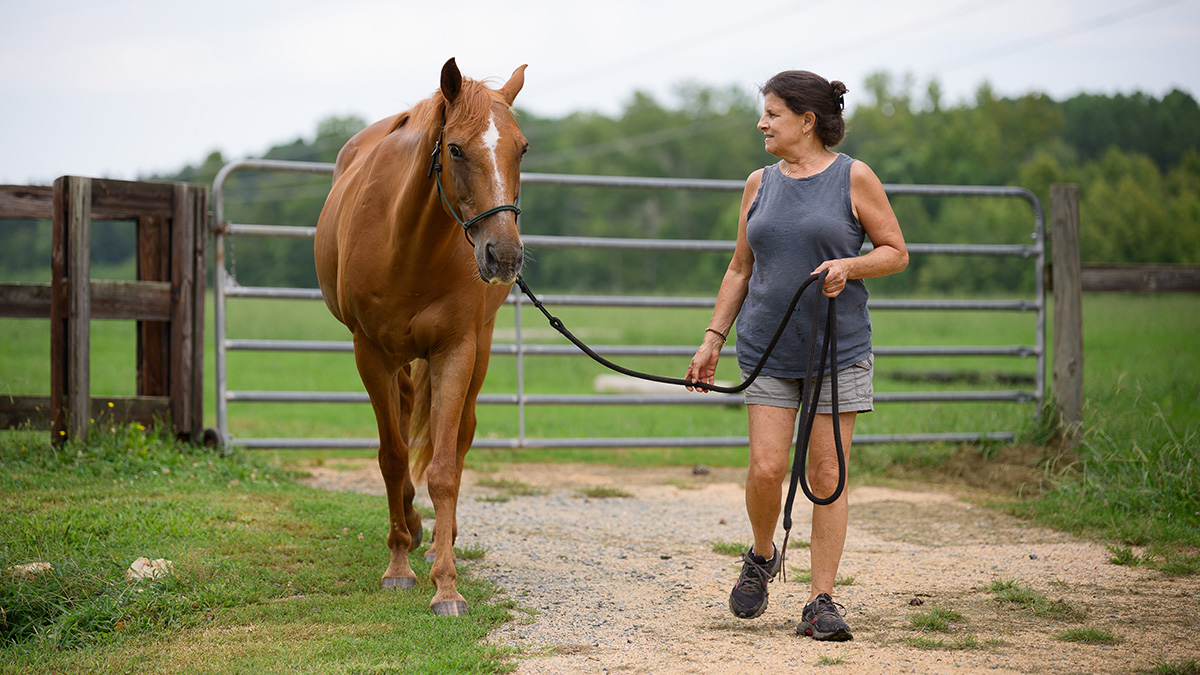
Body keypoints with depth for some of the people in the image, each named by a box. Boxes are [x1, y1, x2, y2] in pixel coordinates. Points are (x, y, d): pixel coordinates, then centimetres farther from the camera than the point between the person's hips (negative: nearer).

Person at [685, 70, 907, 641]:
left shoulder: (853, 178, -2)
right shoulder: (760, 184, 10)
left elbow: (896, 252, 1)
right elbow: (740, 269, 16)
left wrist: (849, 265, -18)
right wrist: (713, 338, 10)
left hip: (839, 351, -2)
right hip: (768, 350, 3)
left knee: (826, 475, -1)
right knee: (766, 467, -8)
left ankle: (821, 601, 6)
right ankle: (762, 556, 21)